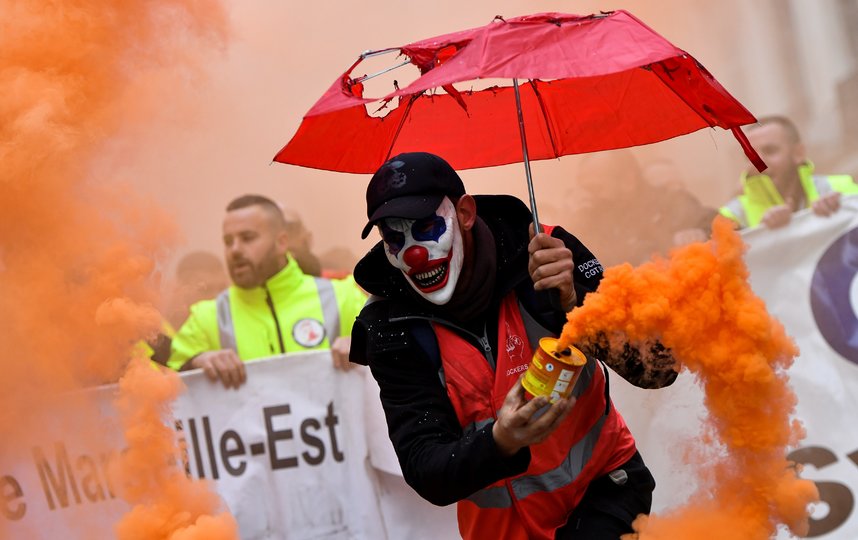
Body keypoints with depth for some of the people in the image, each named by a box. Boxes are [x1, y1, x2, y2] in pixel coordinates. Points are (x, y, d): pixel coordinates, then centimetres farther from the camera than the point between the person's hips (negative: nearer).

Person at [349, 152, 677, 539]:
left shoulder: (543, 253, -16)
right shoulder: (392, 331, -13)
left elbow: (659, 370, -19)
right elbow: (425, 472, -19)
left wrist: (578, 302, -34)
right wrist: (500, 444, -38)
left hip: (603, 482, -1)